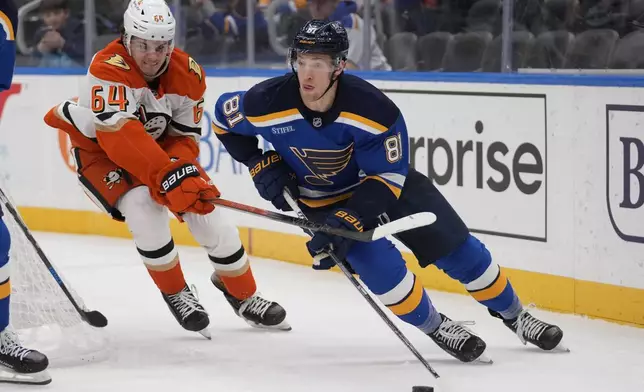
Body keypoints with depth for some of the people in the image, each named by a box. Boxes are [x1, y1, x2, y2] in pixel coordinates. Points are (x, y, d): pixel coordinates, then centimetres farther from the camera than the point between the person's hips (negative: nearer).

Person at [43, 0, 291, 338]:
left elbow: (185, 136, -9)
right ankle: (175, 294, -7)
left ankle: (243, 295, 19)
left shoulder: (188, 75, -16)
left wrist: (184, 170, -32)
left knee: (206, 211, -4)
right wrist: (166, 175, -54)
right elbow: (118, 132, -46)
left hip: (158, 147, 5)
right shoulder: (109, 68, -34)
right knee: (144, 206, -30)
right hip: (98, 150, -5)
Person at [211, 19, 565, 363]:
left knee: (457, 249, 0)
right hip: (322, 199, 0)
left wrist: (348, 221, -35)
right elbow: (224, 117, -6)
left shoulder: (372, 108, -32)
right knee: (380, 266, -21)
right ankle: (436, 328, 3)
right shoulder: (267, 104, -28)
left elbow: (387, 178, -24)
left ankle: (514, 315, 22)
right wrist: (260, 164, -13)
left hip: (383, 176, 0)